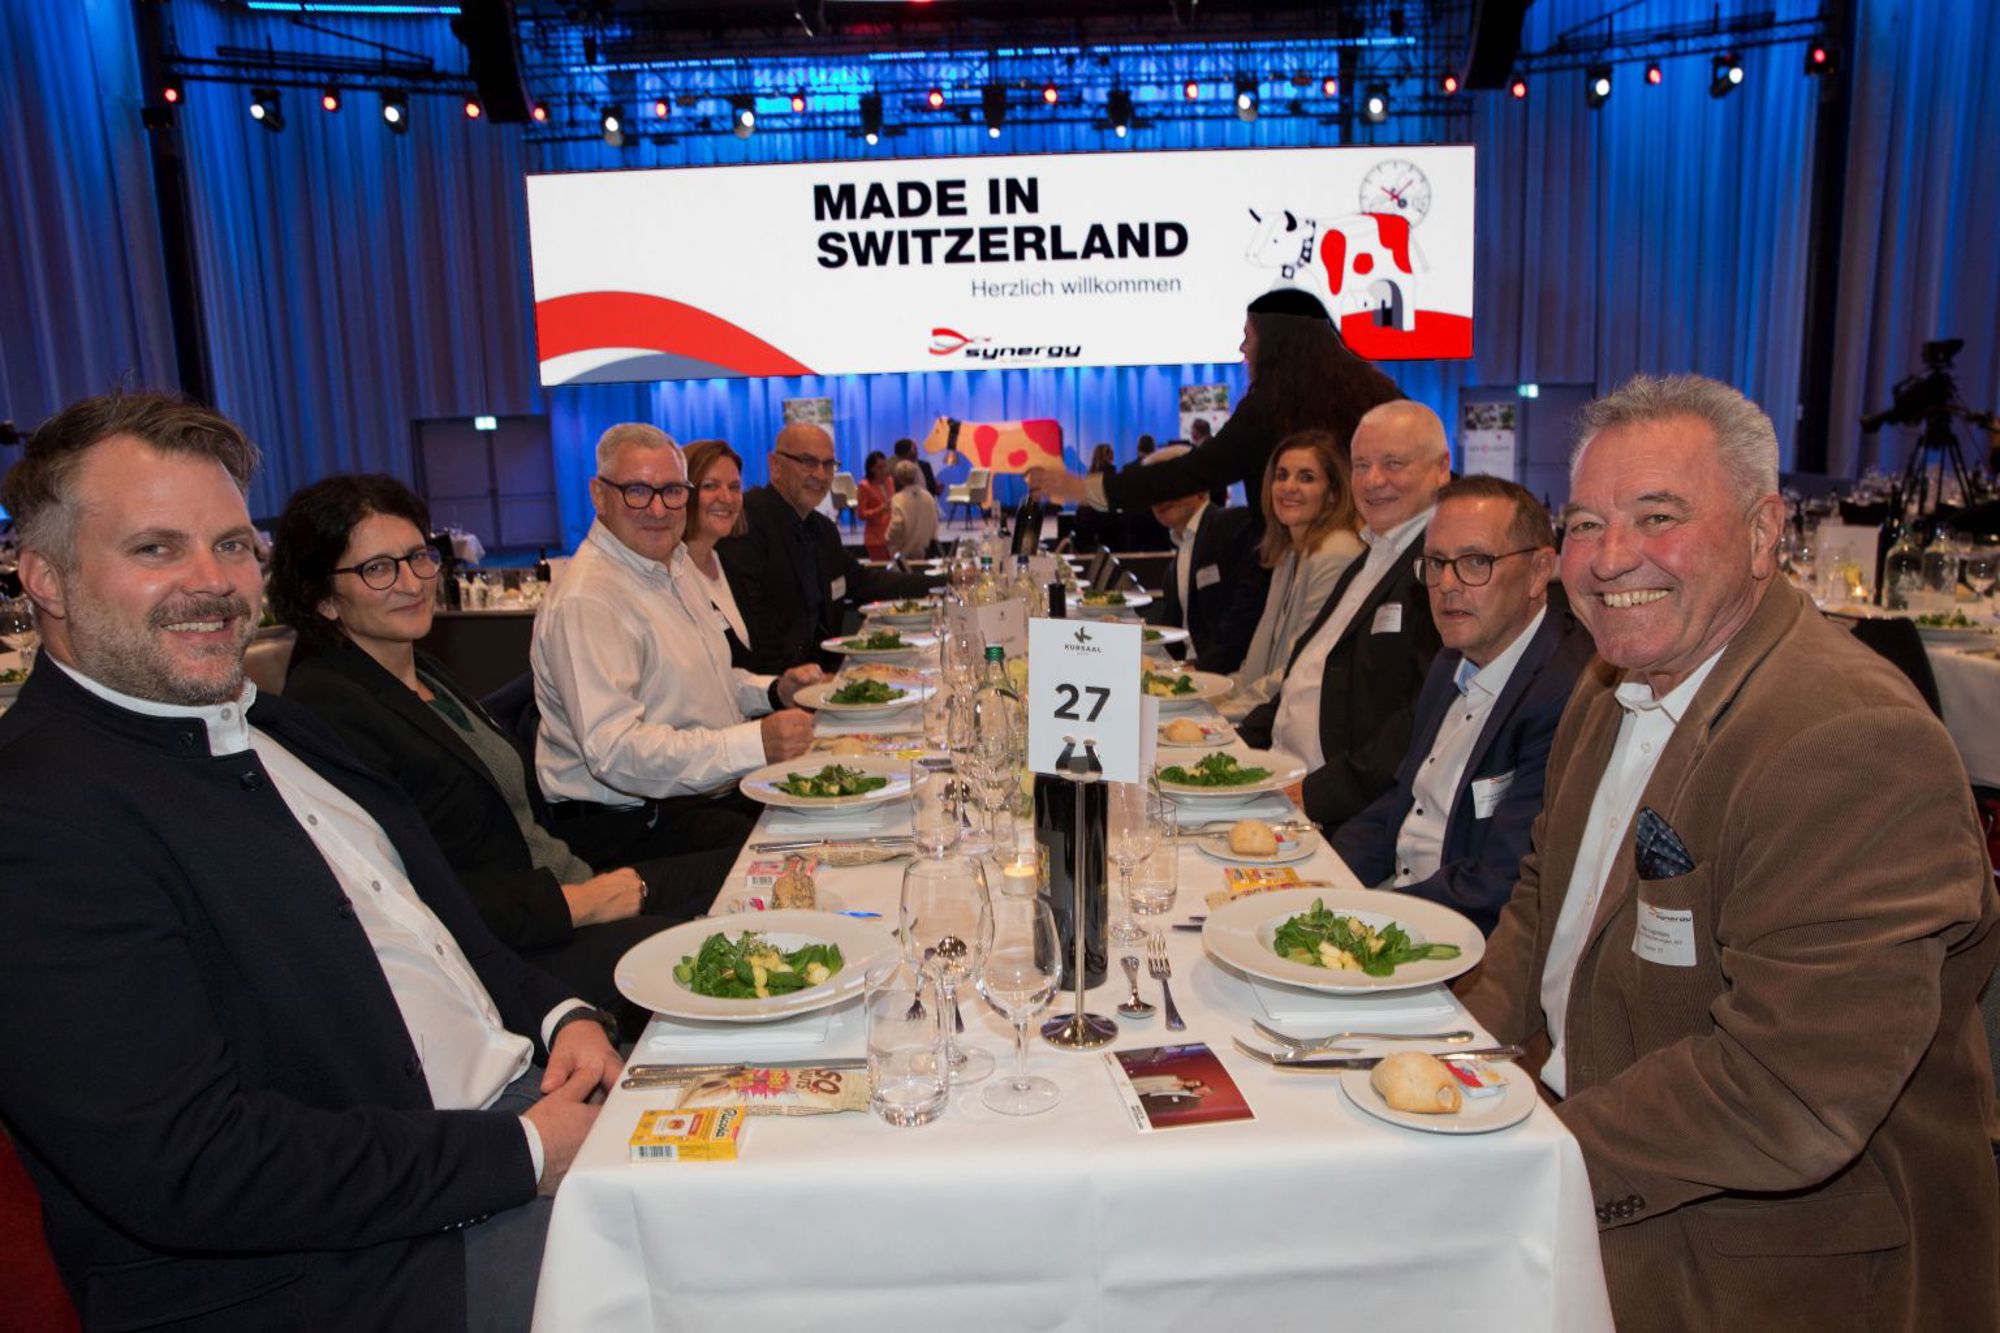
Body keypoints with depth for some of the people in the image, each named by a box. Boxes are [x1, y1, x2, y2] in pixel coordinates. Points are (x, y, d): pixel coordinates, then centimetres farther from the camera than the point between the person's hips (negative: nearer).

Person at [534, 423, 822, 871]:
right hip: (627, 822, -9)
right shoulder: (586, 601, -18)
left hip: (715, 789, 10)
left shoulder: (673, 565, 14)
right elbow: (613, 751, -28)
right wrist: (755, 743, -34)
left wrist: (773, 690, 7)